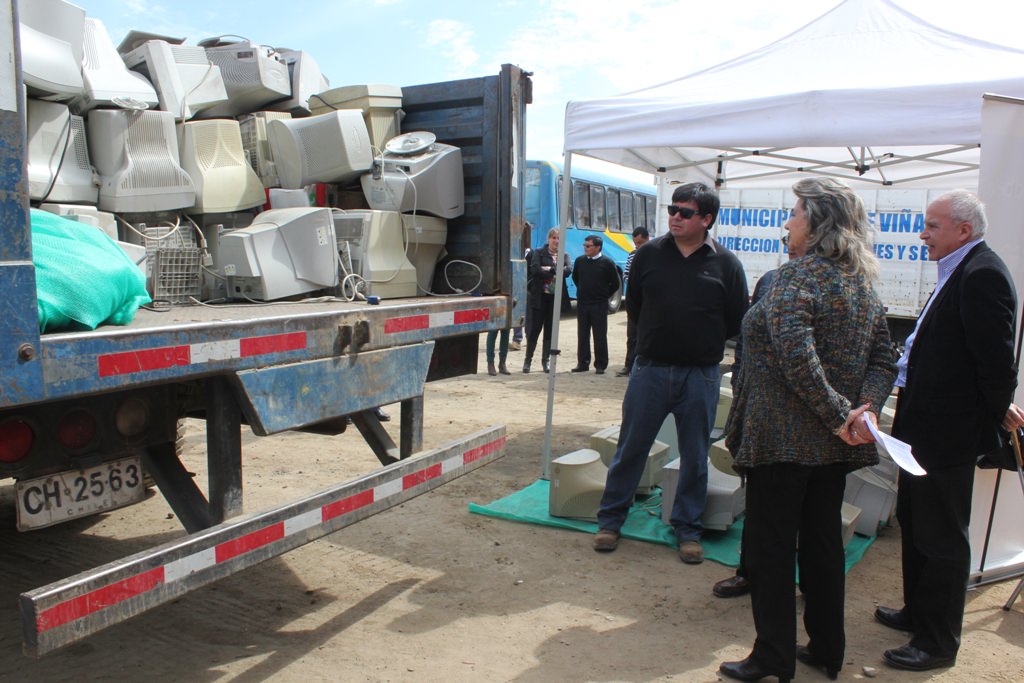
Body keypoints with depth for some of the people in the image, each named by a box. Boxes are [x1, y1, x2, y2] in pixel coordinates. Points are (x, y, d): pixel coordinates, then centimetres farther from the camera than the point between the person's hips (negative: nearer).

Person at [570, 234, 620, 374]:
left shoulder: (607, 263, -7)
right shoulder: (580, 261, 4)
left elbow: (615, 284, 0)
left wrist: (604, 295, 3)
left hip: (599, 306, -4)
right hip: (582, 304, 4)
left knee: (600, 336, 0)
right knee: (582, 335, 8)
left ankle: (600, 365, 7)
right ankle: (583, 363, 17)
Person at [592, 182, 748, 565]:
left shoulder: (725, 263, -3)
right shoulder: (649, 255, 1)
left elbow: (737, 320, 3)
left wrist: (703, 344, 7)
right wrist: (660, 336, 8)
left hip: (700, 375, 0)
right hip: (650, 370, 1)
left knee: (695, 457, 10)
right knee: (630, 449, 8)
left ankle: (688, 529, 26)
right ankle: (610, 519, 22)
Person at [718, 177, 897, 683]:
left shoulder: (796, 275, -14)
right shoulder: (861, 283, 10)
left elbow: (797, 357, -26)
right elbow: (883, 360, 8)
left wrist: (838, 414, -20)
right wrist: (864, 408, -5)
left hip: (782, 437, -8)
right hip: (833, 447, 8)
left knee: (769, 547, 4)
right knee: (823, 543, 17)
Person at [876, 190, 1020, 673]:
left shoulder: (982, 275, -20)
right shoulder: (960, 272, 13)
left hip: (949, 431, -11)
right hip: (925, 425, 11)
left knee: (941, 538, 3)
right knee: (914, 521, 23)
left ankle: (938, 644, 19)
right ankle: (918, 612, 41)